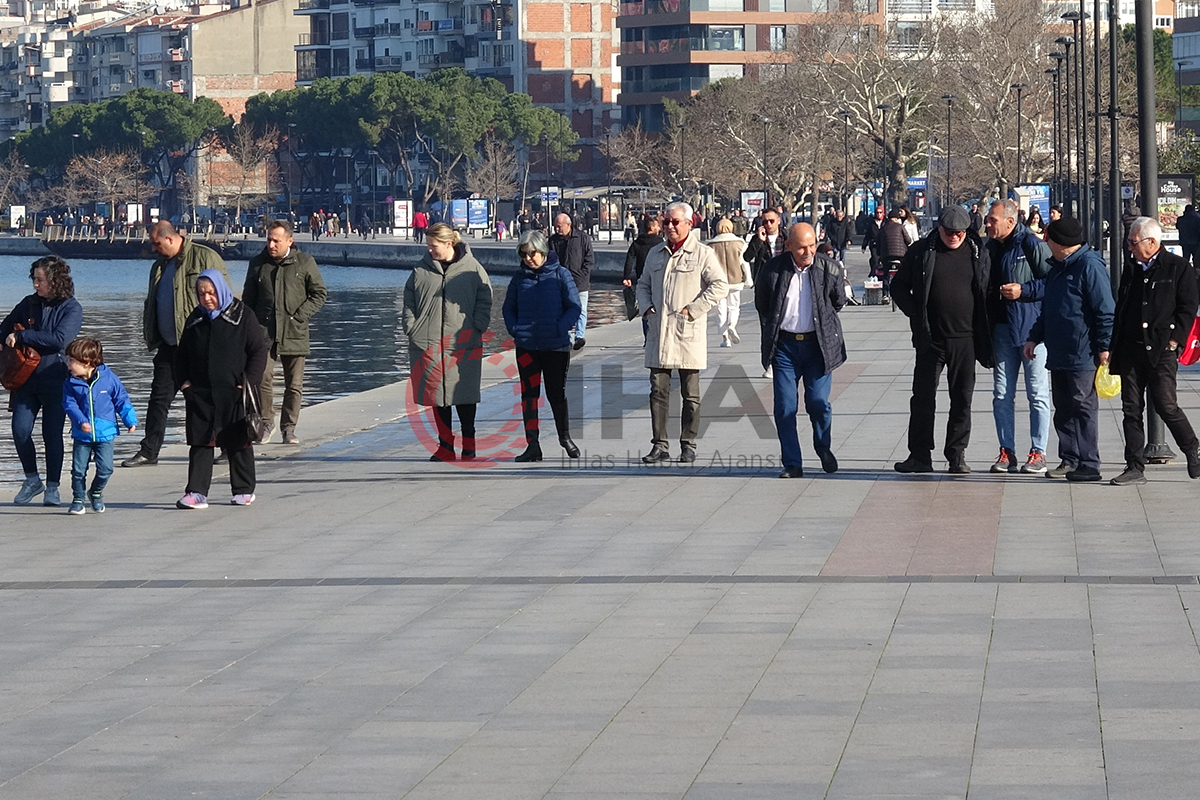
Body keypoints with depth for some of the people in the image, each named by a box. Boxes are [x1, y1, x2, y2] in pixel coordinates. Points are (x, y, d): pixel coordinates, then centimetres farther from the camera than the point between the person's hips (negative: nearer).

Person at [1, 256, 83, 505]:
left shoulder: (71, 308, -5)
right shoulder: (29, 304, 8)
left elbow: (59, 339, -20)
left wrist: (21, 336, -20)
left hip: (56, 381, -4)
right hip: (27, 378, 4)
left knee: (52, 434, -1)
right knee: (20, 430, -7)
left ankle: (52, 487, 12)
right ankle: (32, 480, 11)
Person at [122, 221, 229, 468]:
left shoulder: (205, 258, -6)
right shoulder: (159, 267, 17)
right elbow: (151, 304, 26)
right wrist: (150, 335, 12)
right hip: (168, 344, 7)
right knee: (159, 396, 4)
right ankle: (149, 451, 6)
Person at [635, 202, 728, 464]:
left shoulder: (702, 253, -3)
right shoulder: (656, 254, 14)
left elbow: (720, 285, -9)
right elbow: (643, 284, 25)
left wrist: (692, 310, -13)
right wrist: (647, 307, 6)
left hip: (688, 334, -5)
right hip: (659, 334, 5)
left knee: (690, 394, 3)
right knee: (658, 391, 2)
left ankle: (688, 445, 10)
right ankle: (659, 446, 5)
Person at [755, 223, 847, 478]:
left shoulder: (830, 270, -5)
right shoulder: (772, 270, -4)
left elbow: (838, 302, 13)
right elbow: (761, 305, 13)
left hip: (818, 345, -1)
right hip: (784, 346, 1)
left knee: (818, 402, -5)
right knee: (785, 407, -2)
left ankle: (824, 449, 23)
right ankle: (792, 464, 7)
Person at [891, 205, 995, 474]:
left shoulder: (978, 253, 4)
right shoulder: (921, 251, 2)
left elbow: (988, 291, 11)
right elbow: (899, 286, 9)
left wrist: (984, 335, 2)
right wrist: (915, 314, -4)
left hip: (965, 339, 0)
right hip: (931, 339, 0)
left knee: (962, 399, 4)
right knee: (923, 397, 3)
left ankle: (957, 455, 11)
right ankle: (919, 455, 9)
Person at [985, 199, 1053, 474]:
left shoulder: (1032, 245, -10)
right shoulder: (991, 247, 13)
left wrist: (1023, 290, -17)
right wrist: (989, 293, 6)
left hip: (1031, 328, -7)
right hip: (1002, 328, 7)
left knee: (1037, 393, 0)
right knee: (1002, 394, 6)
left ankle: (1038, 453, 4)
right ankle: (1007, 451, 12)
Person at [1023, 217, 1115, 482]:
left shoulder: (1090, 266, -12)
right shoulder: (1057, 267, 16)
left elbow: (1105, 310, -14)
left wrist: (1105, 346, -16)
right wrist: (1035, 337, 21)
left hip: (1082, 354, -9)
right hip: (1058, 355, 9)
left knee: (1083, 407, -6)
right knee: (1063, 408, 11)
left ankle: (1089, 465, -3)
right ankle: (1069, 460, 18)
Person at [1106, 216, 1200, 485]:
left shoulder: (1178, 267, -3)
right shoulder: (1131, 267, 15)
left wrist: (1174, 339, -11)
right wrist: (1113, 347, 13)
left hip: (1161, 351, -6)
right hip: (1130, 349, 6)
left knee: (1165, 405, -8)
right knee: (1131, 408, 3)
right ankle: (1135, 468, 5)